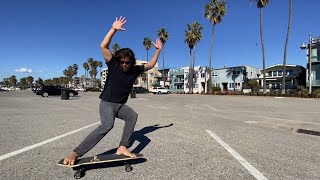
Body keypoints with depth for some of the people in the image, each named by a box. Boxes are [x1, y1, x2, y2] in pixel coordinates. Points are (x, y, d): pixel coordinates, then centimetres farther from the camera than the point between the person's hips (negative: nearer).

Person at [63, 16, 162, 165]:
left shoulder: (135, 70, 0)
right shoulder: (113, 65, -9)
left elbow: (150, 65, 12)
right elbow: (103, 46, -19)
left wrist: (158, 50, 8)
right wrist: (114, 29, -24)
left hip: (120, 105, 5)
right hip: (107, 103, -5)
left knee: (133, 116, -23)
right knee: (107, 125, -29)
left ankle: (122, 148, -15)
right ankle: (75, 153, -26)